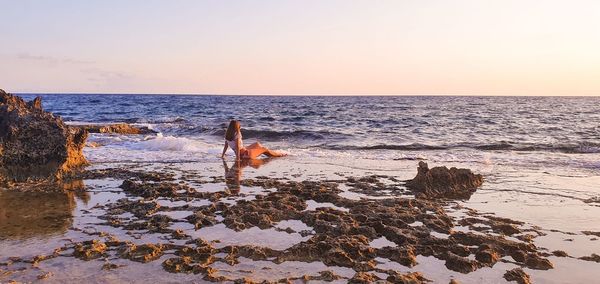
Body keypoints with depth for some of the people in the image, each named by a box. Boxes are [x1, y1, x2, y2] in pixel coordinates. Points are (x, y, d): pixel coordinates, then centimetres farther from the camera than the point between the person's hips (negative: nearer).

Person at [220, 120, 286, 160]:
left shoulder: (227, 135, 2)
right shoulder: (237, 134, -22)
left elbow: (226, 145, 6)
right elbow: (237, 146, -28)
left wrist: (223, 155, 13)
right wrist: (238, 157, -27)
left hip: (242, 152, 10)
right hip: (244, 154, -10)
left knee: (257, 144, 27)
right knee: (264, 149, 10)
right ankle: (280, 154, 28)